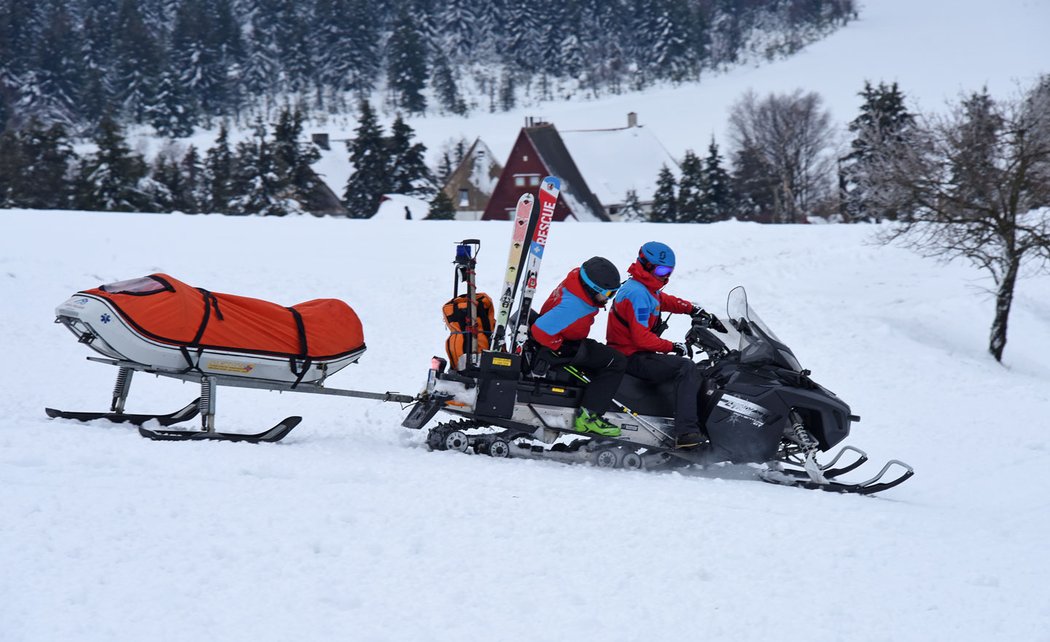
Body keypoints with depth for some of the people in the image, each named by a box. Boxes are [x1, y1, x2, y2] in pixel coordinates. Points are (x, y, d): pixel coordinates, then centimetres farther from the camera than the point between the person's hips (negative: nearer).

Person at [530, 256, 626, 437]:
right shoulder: (572, 307, -35)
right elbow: (540, 331, -36)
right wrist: (559, 348, -19)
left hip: (569, 342, 10)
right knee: (617, 362, -12)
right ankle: (588, 416, -15)